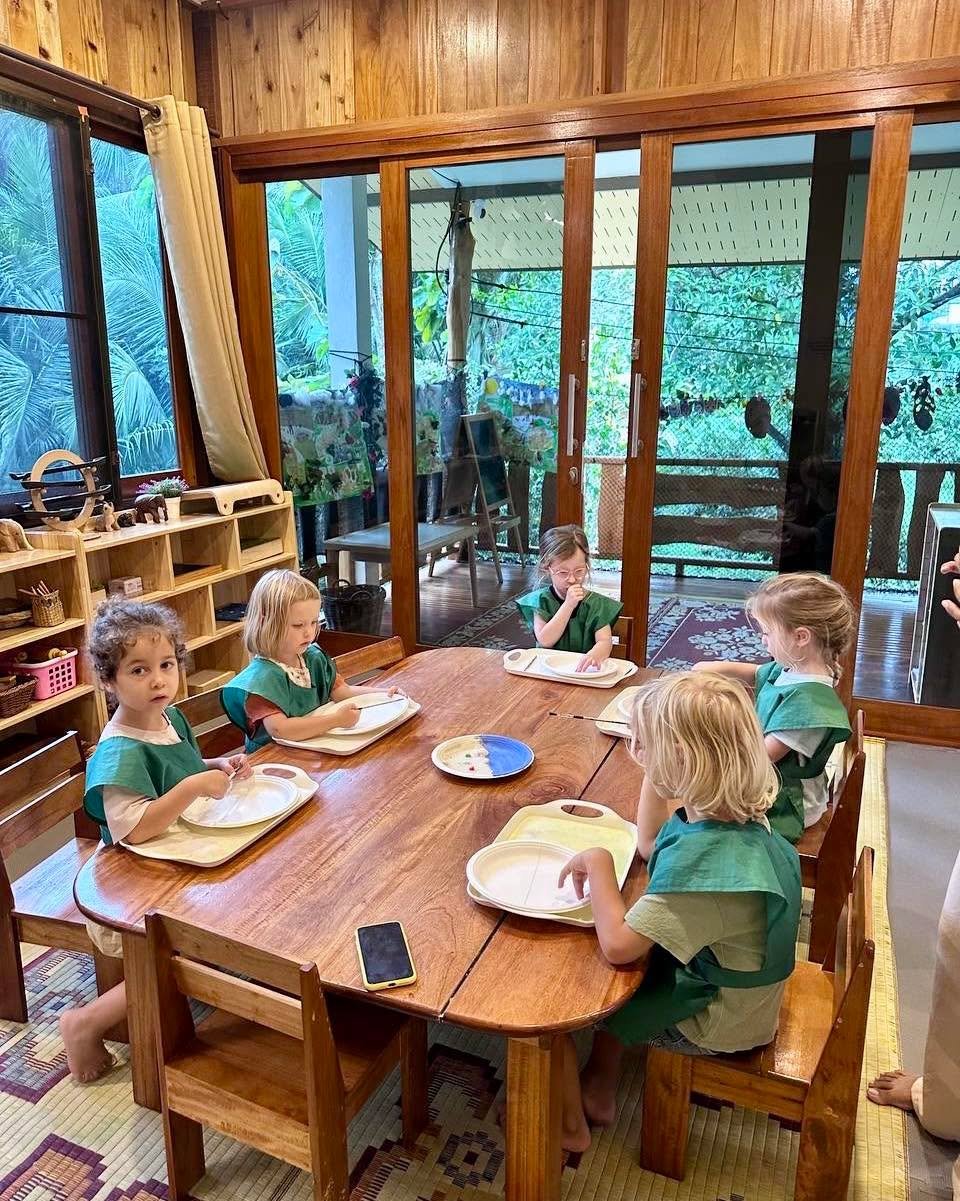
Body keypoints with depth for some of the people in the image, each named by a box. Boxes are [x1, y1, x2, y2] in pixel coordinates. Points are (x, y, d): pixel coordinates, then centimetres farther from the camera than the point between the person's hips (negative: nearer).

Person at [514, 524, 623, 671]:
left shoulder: (597, 604, 0)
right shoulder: (540, 600, 0)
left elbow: (605, 641, -12)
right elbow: (545, 641, -11)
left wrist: (595, 654, -37)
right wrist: (568, 605, -18)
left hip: (584, 669, 0)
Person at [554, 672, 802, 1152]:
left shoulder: (702, 856, -37)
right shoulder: (731, 816, -9)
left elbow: (616, 944, -36)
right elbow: (650, 845, 10)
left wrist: (598, 862, -23)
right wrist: (654, 774, -1)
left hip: (713, 1023, -8)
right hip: (720, 984, 8)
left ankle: (569, 1125, 23)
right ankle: (599, 1090, 32)